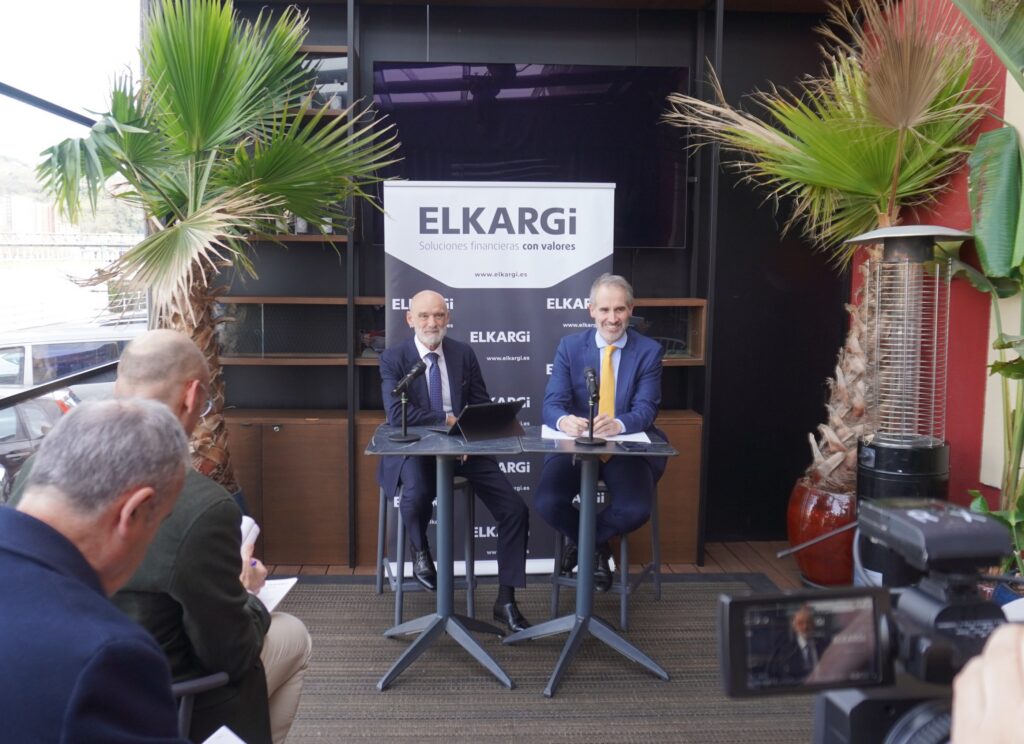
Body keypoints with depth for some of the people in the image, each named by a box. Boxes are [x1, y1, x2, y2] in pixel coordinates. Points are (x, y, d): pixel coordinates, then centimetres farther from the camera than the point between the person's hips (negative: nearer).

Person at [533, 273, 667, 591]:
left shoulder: (649, 351, -2)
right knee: (546, 502, -24)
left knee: (636, 509, -27)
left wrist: (618, 424, -37)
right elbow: (552, 403, -8)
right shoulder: (569, 346, 1)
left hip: (628, 447, 0)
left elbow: (646, 409, -12)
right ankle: (594, 544, 12)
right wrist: (564, 420, -35)